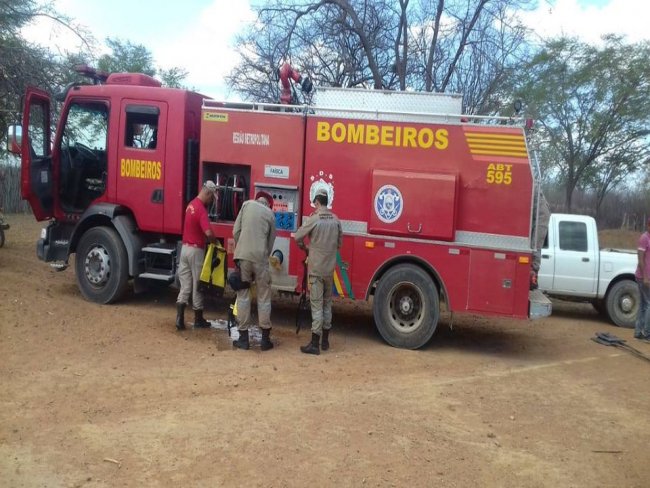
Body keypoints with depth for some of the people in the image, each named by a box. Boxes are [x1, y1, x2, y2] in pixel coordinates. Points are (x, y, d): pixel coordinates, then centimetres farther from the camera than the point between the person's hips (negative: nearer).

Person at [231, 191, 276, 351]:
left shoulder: (247, 204, 10)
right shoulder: (270, 214, 11)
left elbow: (236, 231, 6)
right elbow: (270, 242, 11)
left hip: (243, 256, 0)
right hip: (260, 258, 0)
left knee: (243, 296, 6)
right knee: (263, 298, 8)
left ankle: (243, 338, 9)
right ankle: (265, 339, 12)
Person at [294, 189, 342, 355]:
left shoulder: (313, 219, -12)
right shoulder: (336, 220, 4)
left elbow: (297, 237, -7)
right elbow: (339, 243, 11)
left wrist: (306, 248, 11)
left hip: (316, 268, -5)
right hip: (330, 268, 5)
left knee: (317, 305, -4)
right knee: (327, 303, 15)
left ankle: (315, 344, -2)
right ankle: (325, 341, 23)